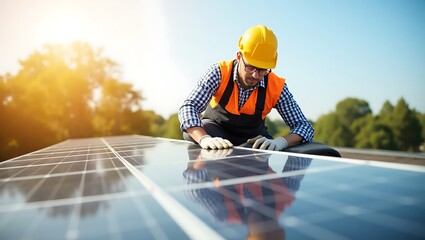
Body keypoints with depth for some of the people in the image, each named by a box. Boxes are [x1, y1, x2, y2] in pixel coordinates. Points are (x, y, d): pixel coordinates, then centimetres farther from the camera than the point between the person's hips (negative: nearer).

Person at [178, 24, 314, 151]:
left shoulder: (276, 87, -21)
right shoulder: (220, 73, -25)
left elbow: (304, 126, -19)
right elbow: (188, 108, -32)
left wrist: (280, 142, -42)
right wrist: (204, 139, -53)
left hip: (254, 136, 2)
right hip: (216, 128, -1)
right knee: (191, 132, -33)